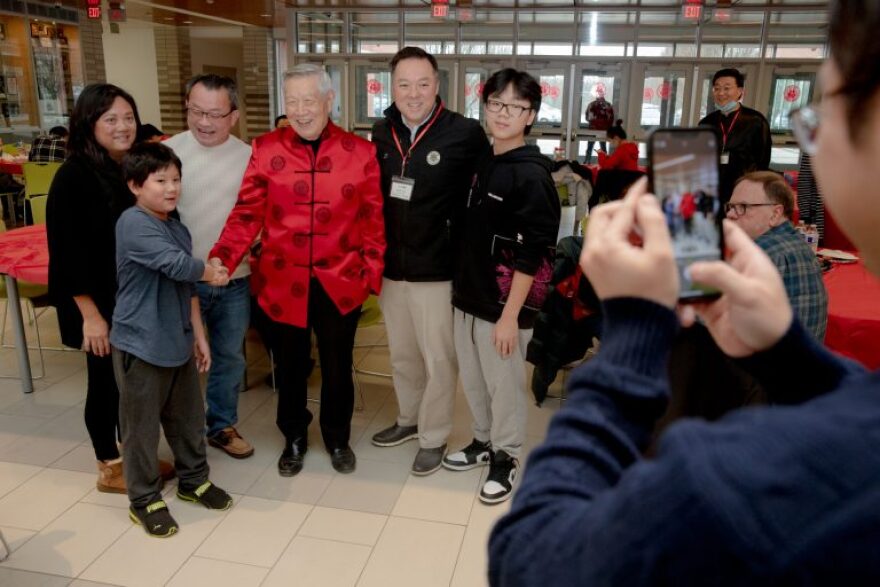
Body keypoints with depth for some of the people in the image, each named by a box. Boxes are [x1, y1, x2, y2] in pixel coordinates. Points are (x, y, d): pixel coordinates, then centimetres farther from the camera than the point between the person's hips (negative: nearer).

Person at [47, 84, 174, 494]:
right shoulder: (74, 177, -15)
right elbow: (67, 252, -17)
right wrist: (90, 313, -18)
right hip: (99, 303, -6)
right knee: (105, 379, 7)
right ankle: (110, 468, 25)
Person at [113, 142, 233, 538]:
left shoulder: (178, 229, 9)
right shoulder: (134, 224, -17)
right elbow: (178, 265, -28)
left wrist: (199, 336, 13)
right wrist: (213, 273, -8)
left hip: (178, 342, 8)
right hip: (141, 345, -8)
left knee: (188, 418, 18)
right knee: (142, 426, 6)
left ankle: (193, 480, 36)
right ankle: (144, 500, 22)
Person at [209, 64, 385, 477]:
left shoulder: (360, 152, -1)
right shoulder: (265, 149, -1)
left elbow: (372, 219, 2)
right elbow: (247, 213, -2)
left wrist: (372, 272, -2)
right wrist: (221, 258, -14)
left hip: (340, 282, 0)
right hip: (283, 282, 0)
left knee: (337, 367, 13)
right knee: (291, 366, 15)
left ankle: (337, 438, 36)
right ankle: (294, 439, 37)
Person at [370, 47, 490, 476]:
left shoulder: (466, 133, -13)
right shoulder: (382, 132, 3)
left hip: (436, 268, -5)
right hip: (389, 265, 5)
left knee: (437, 358, 9)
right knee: (401, 354, 20)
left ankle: (433, 437, 27)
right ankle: (409, 419, 41)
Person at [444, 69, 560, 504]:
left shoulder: (531, 175, -14)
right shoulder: (482, 164, 8)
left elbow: (530, 254, -18)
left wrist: (511, 315, -18)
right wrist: (462, 287, 13)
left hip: (502, 303, -7)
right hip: (468, 295, 7)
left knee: (504, 383, 8)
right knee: (472, 377, 18)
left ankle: (505, 457, 28)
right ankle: (483, 441, 39)